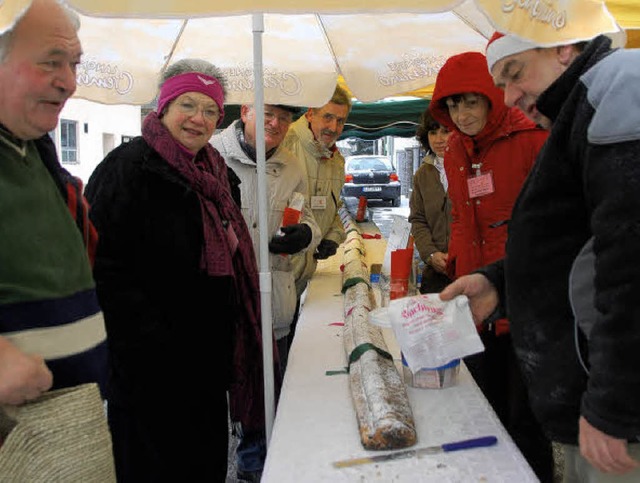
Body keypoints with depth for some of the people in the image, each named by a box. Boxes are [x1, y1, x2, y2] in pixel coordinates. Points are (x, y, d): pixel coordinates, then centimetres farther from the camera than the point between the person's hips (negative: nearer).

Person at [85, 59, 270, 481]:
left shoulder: (214, 172, 10)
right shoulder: (130, 166, -15)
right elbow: (108, 268, -22)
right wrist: (151, 343, -23)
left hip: (210, 355, 8)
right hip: (153, 366, -8)